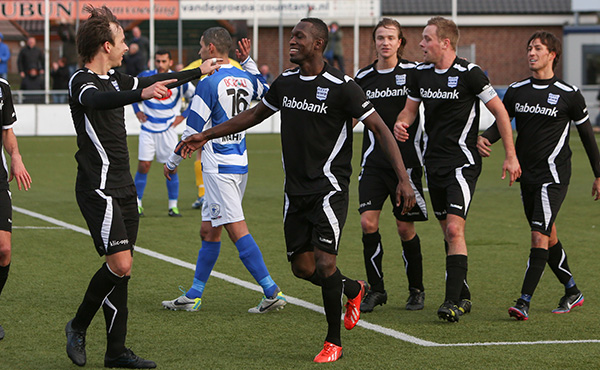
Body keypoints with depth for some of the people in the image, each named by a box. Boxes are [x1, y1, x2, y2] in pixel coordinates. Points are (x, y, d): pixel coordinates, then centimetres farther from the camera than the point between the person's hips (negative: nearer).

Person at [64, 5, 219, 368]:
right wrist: (142, 94, -53)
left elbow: (153, 82, 32)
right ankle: (78, 327, 4)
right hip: (98, 188, -9)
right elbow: (96, 100, -38)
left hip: (123, 188, 9)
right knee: (120, 263, -16)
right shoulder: (82, 82, -14)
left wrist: (198, 72, 41)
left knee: (123, 266, 5)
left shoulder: (114, 78, 14)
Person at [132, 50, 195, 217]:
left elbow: (196, 97, 10)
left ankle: (173, 205, 8)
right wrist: (137, 111, 9)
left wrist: (182, 116, 4)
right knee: (143, 166, -4)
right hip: (148, 129, 0)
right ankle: (137, 203, 6)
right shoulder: (144, 77, -2)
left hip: (168, 130, 0)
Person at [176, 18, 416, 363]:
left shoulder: (341, 86, -13)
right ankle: (354, 289, 36)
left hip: (329, 188, -6)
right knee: (302, 266, 6)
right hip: (296, 190, 6)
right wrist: (206, 136, 24)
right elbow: (255, 115, 23)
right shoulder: (286, 82, 6)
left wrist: (403, 179, -19)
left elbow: (380, 128, -11)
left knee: (325, 263, -15)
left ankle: (334, 341, 2)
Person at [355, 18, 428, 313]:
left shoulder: (413, 73, -3)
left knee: (405, 228, 0)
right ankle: (376, 289, 1)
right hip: (374, 161, 3)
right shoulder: (363, 78, 7)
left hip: (406, 159, -2)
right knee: (368, 221, -11)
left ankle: (416, 290, 18)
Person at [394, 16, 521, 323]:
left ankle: (453, 301, -19)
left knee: (454, 228, -17)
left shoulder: (468, 73, -12)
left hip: (462, 162, -6)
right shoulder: (421, 73, 6)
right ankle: (463, 296, 22)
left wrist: (511, 156, -5)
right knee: (448, 231, 11)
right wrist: (400, 124, -5)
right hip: (434, 161, 6)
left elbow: (500, 112, -5)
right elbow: (410, 108, 20)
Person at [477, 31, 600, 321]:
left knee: (540, 236, -15)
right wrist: (485, 138, -14)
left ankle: (524, 302, -19)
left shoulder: (568, 94, -4)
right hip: (527, 176, 6)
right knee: (547, 237, 13)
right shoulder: (516, 90, 8)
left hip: (553, 175, -6)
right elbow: (501, 122, 11)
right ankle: (572, 292, 29)